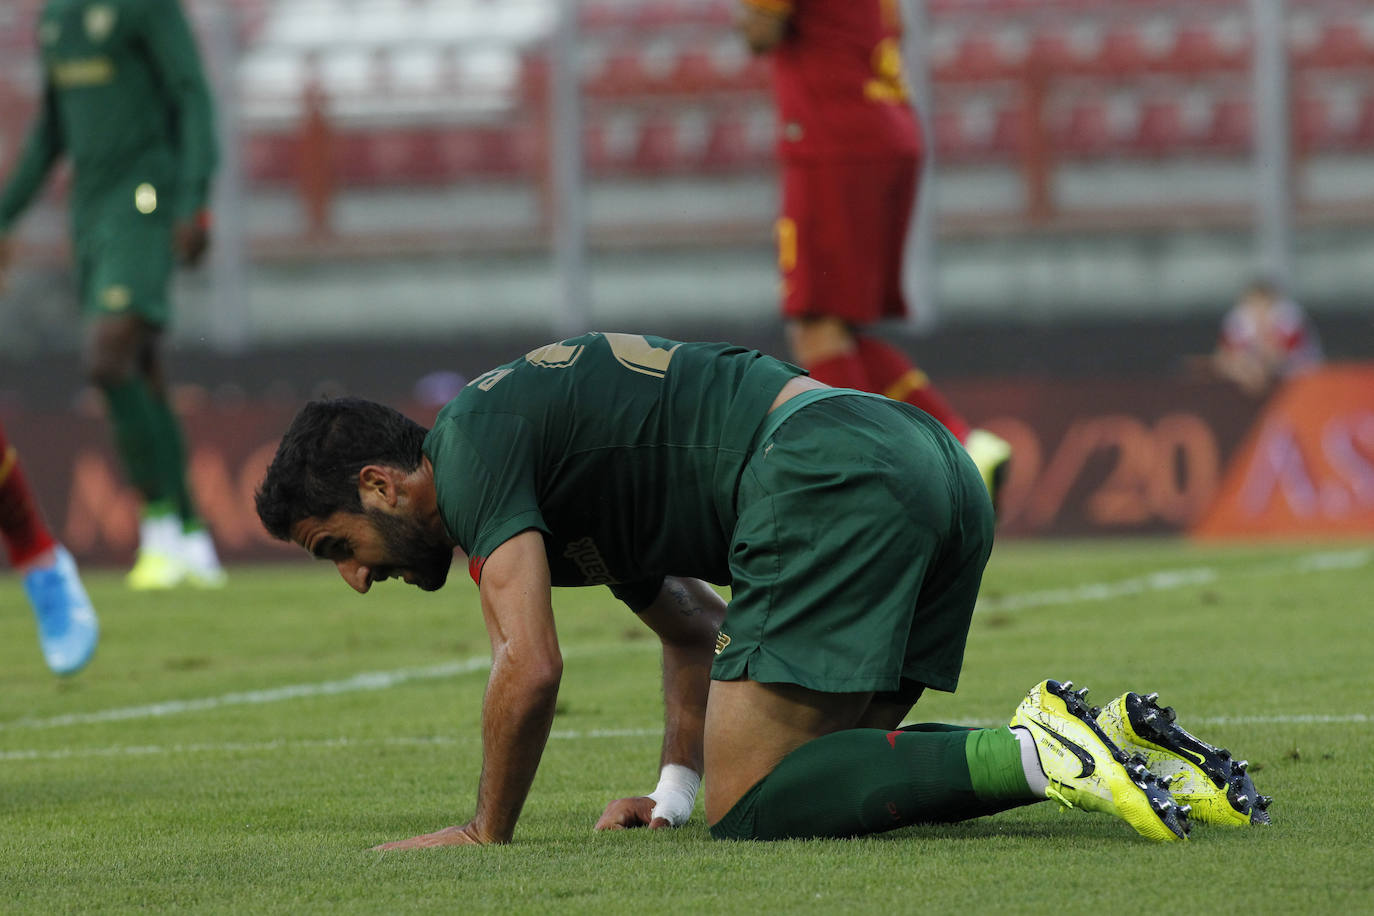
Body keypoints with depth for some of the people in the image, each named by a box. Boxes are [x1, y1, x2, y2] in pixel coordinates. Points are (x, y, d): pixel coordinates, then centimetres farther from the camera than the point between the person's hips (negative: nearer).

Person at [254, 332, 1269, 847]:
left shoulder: (474, 443, 1)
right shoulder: (555, 481, 30)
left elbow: (530, 668, -11)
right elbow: (698, 626, 41)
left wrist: (487, 833, 3)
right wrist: (672, 792, 28)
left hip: (831, 479, -10)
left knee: (751, 803, -7)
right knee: (821, 764, 17)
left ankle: (1029, 755, -20)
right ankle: (1093, 745, 2)